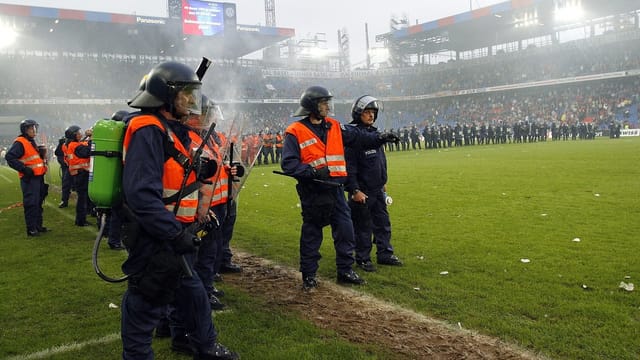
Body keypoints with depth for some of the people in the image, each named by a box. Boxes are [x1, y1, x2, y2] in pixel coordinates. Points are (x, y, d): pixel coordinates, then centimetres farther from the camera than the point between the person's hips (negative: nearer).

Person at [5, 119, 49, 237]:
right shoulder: (20, 143, -12)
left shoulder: (32, 142, 19)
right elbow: (9, 157, -20)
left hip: (38, 177, 10)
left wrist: (42, 154, 14)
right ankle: (31, 228, -3)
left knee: (38, 202, 15)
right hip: (29, 179, -10)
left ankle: (38, 225, 24)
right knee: (31, 204, -8)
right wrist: (24, 169, -22)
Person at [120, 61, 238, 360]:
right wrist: (175, 233, -28)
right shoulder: (148, 130, -20)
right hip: (154, 236, -10)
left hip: (172, 232, 11)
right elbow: (141, 192, -29)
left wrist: (200, 171, 4)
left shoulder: (172, 128, 13)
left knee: (190, 288, 22)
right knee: (148, 301, 5)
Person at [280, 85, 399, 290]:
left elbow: (357, 137, 15)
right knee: (311, 234, 6)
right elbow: (288, 164, -13)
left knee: (345, 229, 7)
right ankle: (308, 275, 21)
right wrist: (313, 172, -22)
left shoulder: (334, 126, 10)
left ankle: (345, 271, 22)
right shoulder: (295, 132, -8)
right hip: (312, 192, -5)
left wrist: (379, 138, 2)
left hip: (335, 188, 5)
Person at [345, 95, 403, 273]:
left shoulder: (375, 133, 11)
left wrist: (383, 182, 22)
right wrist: (354, 190, -20)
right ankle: (363, 258, 16)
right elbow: (349, 166, -17)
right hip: (362, 191, -8)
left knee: (383, 223, 14)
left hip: (378, 190, 8)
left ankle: (385, 254, 26)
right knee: (363, 226, 3)